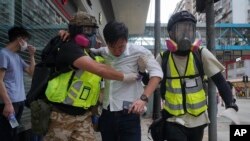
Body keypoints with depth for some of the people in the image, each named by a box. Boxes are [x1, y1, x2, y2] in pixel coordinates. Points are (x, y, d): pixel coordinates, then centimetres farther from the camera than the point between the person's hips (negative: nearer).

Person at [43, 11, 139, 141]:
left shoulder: (90, 54, 13)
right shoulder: (69, 48, -16)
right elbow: (99, 69, -26)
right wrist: (124, 77, -15)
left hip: (83, 116, 7)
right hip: (62, 115, -7)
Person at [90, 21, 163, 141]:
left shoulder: (138, 52, -11)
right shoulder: (102, 53, 3)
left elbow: (156, 72, -13)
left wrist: (144, 98, -24)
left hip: (129, 114, -5)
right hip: (106, 114, 5)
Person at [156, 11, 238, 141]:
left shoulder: (202, 54, -8)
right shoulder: (163, 58, -7)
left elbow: (220, 81, -8)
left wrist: (231, 105, -21)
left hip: (198, 119, 2)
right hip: (174, 120, -2)